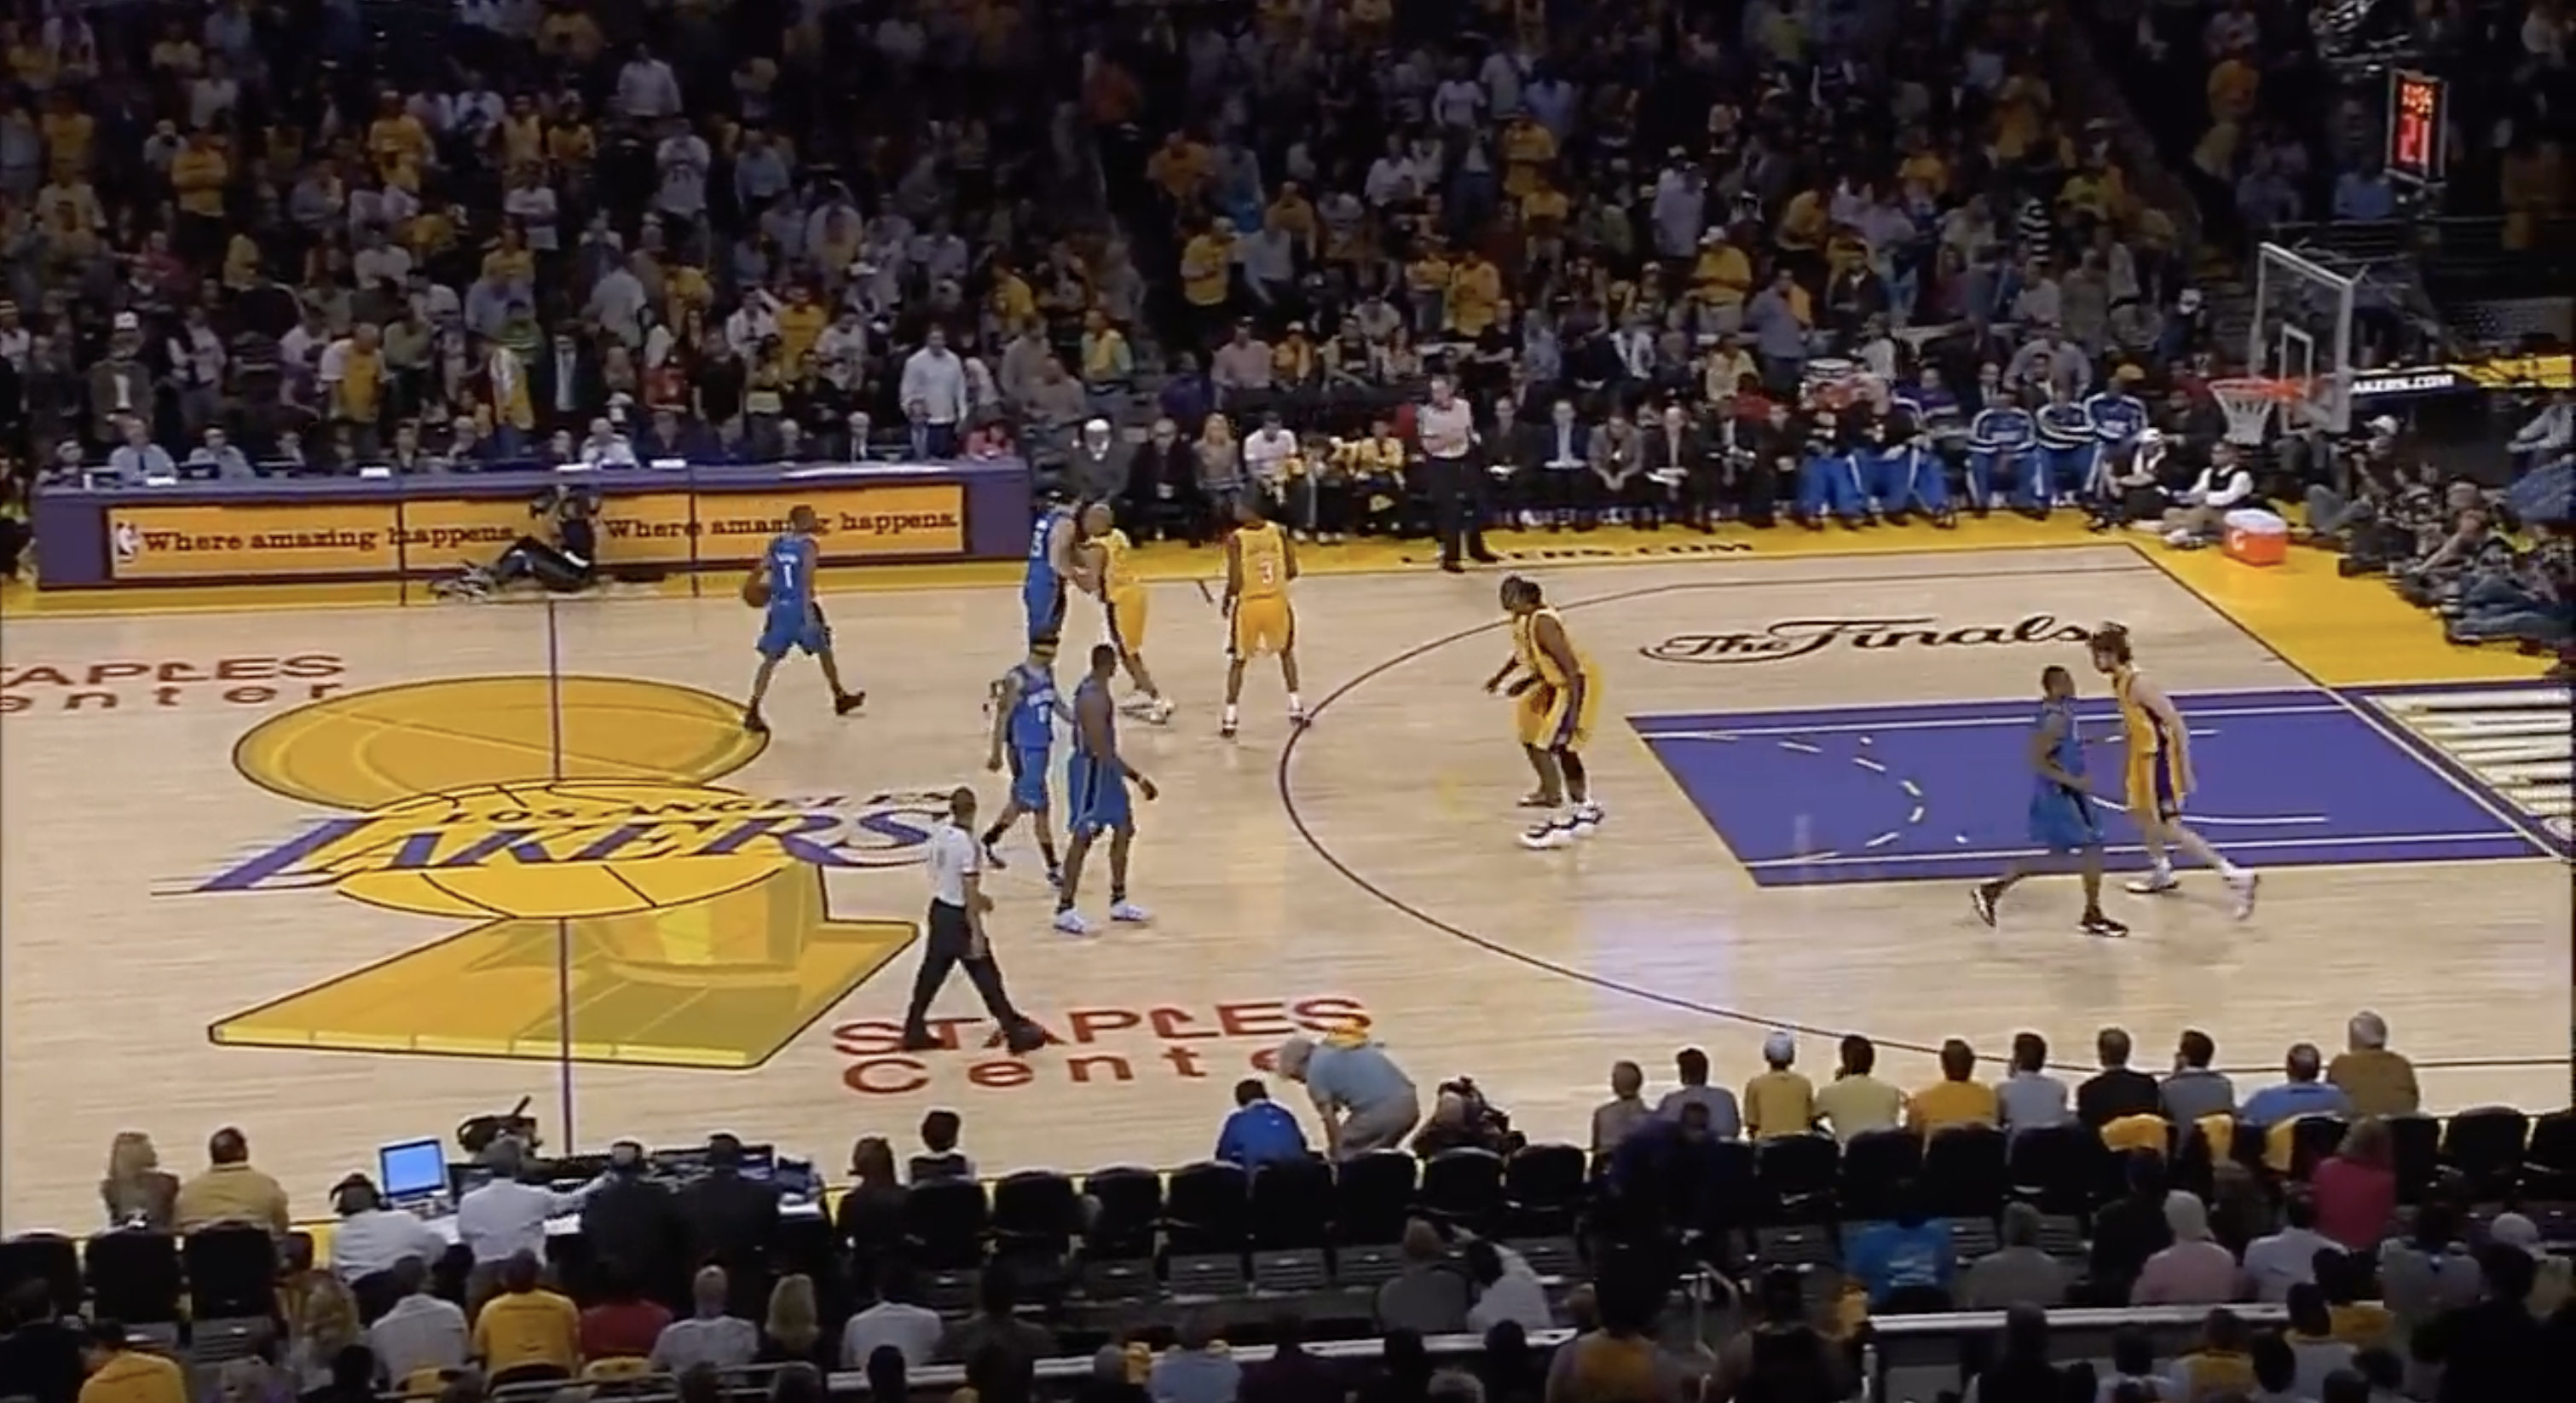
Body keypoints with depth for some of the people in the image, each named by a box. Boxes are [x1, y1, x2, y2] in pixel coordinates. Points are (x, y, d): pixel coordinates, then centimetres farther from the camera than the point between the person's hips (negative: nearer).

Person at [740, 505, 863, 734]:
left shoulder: (776, 544, 4)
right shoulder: (808, 546, -12)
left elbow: (758, 572, 6)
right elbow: (806, 582, -21)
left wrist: (754, 589, 28)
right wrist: (809, 615, -23)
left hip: (779, 608, 4)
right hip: (800, 607, -4)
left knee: (770, 660, 4)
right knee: (824, 650, 19)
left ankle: (753, 712, -7)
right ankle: (840, 697, 34)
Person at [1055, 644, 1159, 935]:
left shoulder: (1095, 689, 6)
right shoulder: (1093, 698, -26)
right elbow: (1101, 749, -29)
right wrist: (1137, 777, -29)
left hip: (1104, 769, 10)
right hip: (1091, 770, -10)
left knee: (1124, 830, 14)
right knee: (1082, 839, -3)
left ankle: (1119, 902, 23)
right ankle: (1065, 910, 3)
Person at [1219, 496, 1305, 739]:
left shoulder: (1235, 540, -15)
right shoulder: (1278, 532, -4)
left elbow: (1235, 582, -17)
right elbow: (1292, 571, -1)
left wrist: (1227, 599, 4)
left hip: (1248, 605, -3)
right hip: (1277, 601, 3)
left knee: (1236, 661, 15)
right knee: (1286, 651, 28)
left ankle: (1229, 721, 10)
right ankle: (1296, 709, 25)